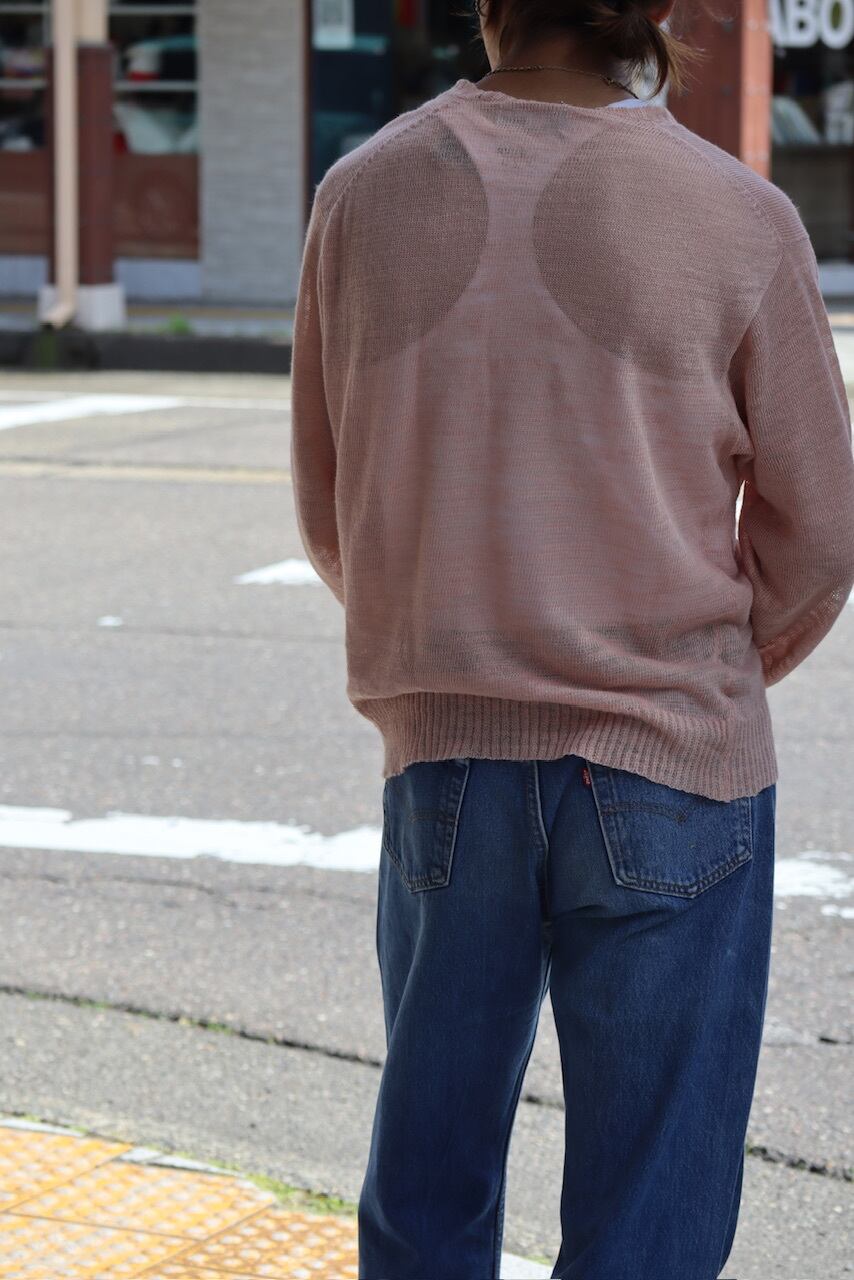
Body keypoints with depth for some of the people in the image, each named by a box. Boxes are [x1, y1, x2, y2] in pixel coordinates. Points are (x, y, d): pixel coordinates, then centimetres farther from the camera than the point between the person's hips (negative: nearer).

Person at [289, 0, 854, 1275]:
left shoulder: (365, 195, -2)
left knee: (428, 1177, 17)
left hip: (442, 751, 3)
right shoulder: (738, 218, -8)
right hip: (672, 764, -2)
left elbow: (330, 512, 6)